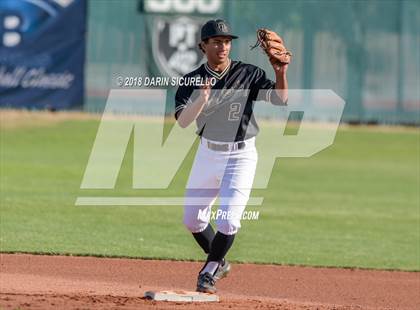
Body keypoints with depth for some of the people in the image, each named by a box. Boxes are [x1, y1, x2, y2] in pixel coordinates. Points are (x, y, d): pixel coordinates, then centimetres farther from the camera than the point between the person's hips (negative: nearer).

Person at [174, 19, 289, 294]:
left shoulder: (248, 75, -8)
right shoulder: (192, 81, -6)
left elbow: (280, 99, -17)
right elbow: (183, 121, -19)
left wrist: (281, 74, -34)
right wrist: (203, 99, -36)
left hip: (241, 156, -3)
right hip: (208, 154, 3)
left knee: (228, 221, -13)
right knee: (193, 219, 12)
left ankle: (209, 272, 10)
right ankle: (219, 263, 36)